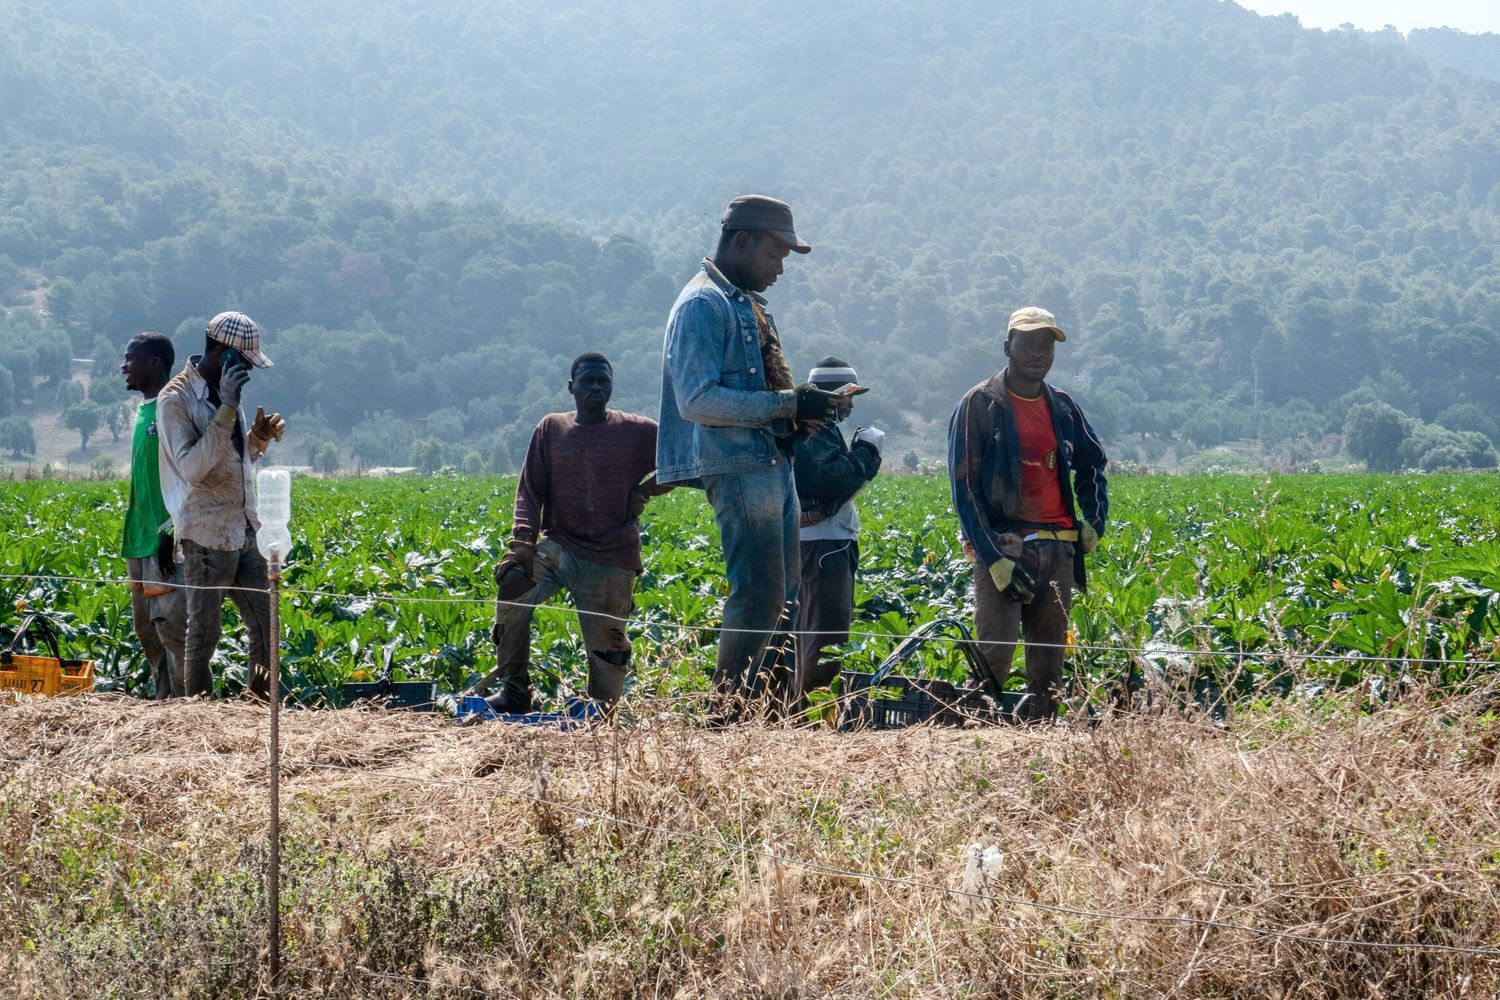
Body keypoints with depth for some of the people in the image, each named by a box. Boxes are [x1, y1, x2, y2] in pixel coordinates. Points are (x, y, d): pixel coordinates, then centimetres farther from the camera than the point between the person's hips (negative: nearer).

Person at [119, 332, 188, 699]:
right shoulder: (143, 411, 17)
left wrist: (172, 533, -21)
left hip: (166, 542, -10)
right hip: (141, 541, 10)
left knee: (172, 628, -11)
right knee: (147, 630, 10)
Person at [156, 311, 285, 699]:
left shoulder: (224, 391, 13)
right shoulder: (176, 400, -13)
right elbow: (192, 468, -23)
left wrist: (261, 436, 2)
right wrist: (227, 409, -26)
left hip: (242, 532, 8)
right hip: (206, 536, -8)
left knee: (265, 625, 8)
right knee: (203, 634, -2)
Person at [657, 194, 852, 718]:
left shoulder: (749, 303, 20)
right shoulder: (703, 305, -10)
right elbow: (698, 399, -20)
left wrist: (806, 405, 9)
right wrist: (787, 405, -19)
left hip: (773, 463, 10)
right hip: (737, 465, -10)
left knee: (782, 594, 9)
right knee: (759, 594, -13)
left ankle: (749, 703, 13)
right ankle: (727, 711, -8)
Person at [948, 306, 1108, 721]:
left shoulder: (1063, 407, 15)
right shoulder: (980, 404, -2)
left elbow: (1091, 462, 30)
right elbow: (964, 485, -7)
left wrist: (1094, 520, 12)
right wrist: (993, 558, -15)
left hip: (1057, 549, 6)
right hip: (1003, 546, -6)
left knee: (1049, 659, 5)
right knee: (993, 654, -15)